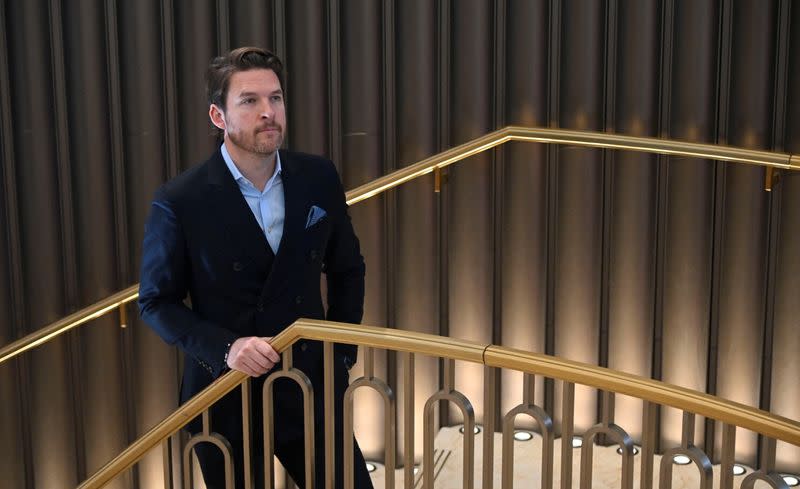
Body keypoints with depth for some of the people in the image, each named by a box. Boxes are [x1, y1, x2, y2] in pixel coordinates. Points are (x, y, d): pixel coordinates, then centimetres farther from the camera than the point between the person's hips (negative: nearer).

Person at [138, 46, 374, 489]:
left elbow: (347, 270, 11)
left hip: (310, 390, 3)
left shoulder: (319, 179, -2)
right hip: (226, 398, -3)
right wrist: (225, 348, -20)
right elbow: (157, 302, -6)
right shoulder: (179, 202, -13)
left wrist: (341, 354, 5)